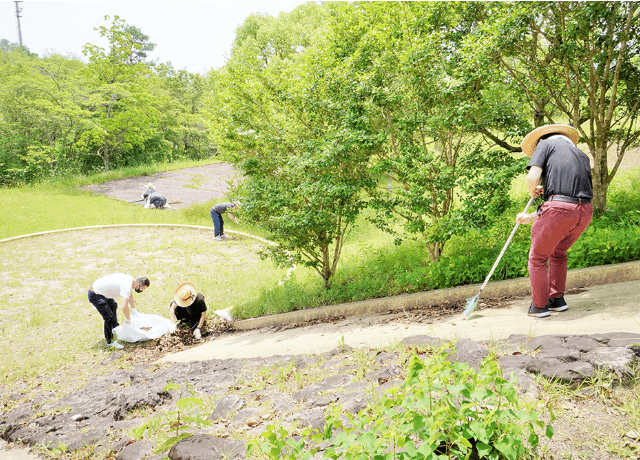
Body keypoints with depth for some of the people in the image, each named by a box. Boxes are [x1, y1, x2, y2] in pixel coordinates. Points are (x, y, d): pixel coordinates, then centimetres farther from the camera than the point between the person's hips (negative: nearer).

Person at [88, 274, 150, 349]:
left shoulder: (130, 279, 0)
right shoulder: (127, 286, -28)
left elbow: (130, 295, 20)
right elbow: (124, 307, -33)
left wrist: (134, 310, 23)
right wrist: (128, 319, -15)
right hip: (95, 295, -11)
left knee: (113, 306, 30)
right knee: (109, 318, -13)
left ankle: (115, 329, 47)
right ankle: (110, 341, 3)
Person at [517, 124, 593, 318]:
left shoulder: (546, 144, 11)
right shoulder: (582, 156, 30)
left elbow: (532, 178, -6)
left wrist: (533, 191, 19)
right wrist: (531, 217, 30)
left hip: (559, 209, -7)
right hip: (585, 211, 7)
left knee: (537, 258, 11)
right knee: (558, 253, 28)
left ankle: (539, 306, 18)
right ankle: (557, 299, 32)